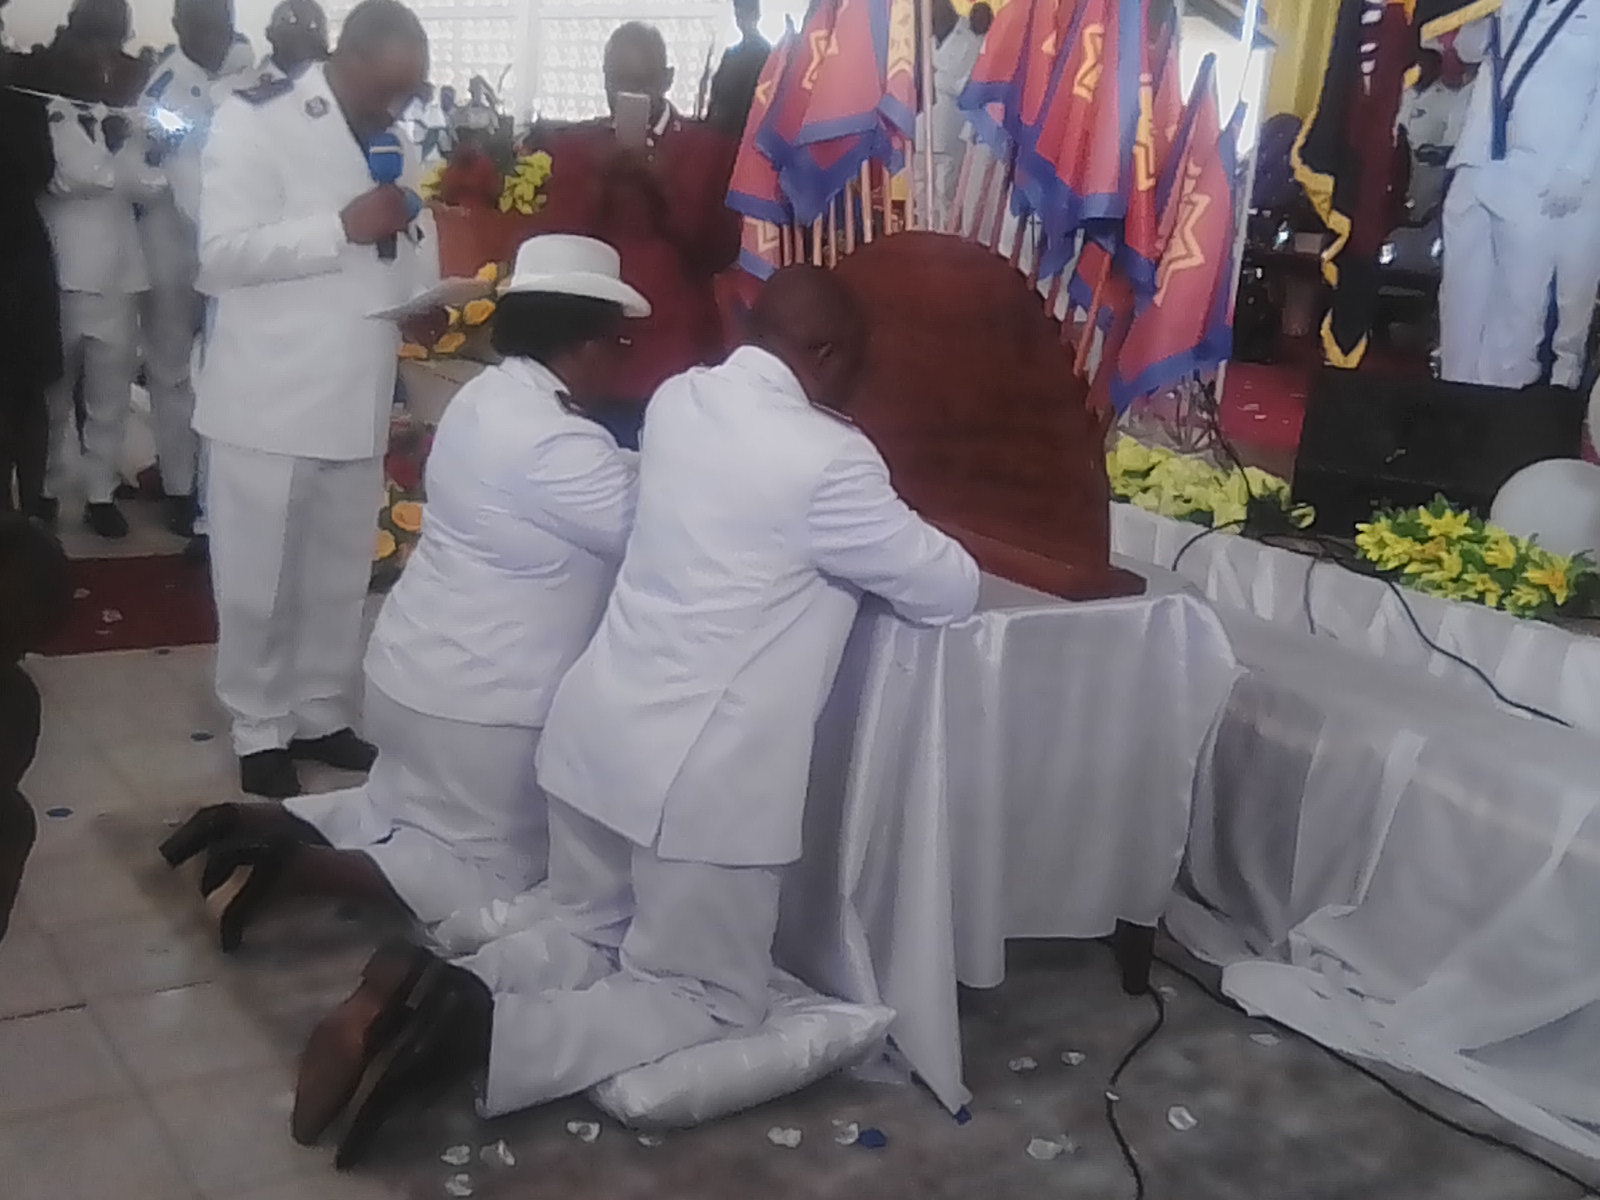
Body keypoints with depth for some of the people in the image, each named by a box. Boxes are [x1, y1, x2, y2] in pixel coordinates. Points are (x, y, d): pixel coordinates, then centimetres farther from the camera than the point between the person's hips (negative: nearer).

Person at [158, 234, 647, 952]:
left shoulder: (487, 397, 6)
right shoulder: (559, 445, -24)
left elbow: (608, 481, 14)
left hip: (416, 669, 10)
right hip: (479, 702, -9)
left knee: (406, 821, 28)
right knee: (494, 882, 6)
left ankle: (258, 823, 13)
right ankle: (288, 865, -4)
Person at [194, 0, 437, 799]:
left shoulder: (395, 145, 13)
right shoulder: (254, 121, -8)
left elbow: (413, 265, 17)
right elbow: (221, 252, -16)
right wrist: (342, 228, -21)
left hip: (356, 400, 6)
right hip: (269, 399, -6)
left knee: (339, 576, 13)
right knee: (259, 580, 4)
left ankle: (319, 713, 28)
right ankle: (259, 729, 19)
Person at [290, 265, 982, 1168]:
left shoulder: (679, 400, 6)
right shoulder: (830, 460, -15)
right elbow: (953, 592, -5)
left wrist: (863, 528, 22)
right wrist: (904, 541, 17)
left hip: (598, 727, 8)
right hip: (703, 771, -7)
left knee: (587, 939, 25)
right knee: (710, 1000, 9)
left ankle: (426, 991, -1)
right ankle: (477, 1032, -11)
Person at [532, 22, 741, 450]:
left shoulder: (711, 149, 6)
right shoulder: (573, 148, 11)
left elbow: (721, 252, -1)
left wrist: (660, 182, -13)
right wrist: (600, 178, -10)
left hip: (681, 366, -1)